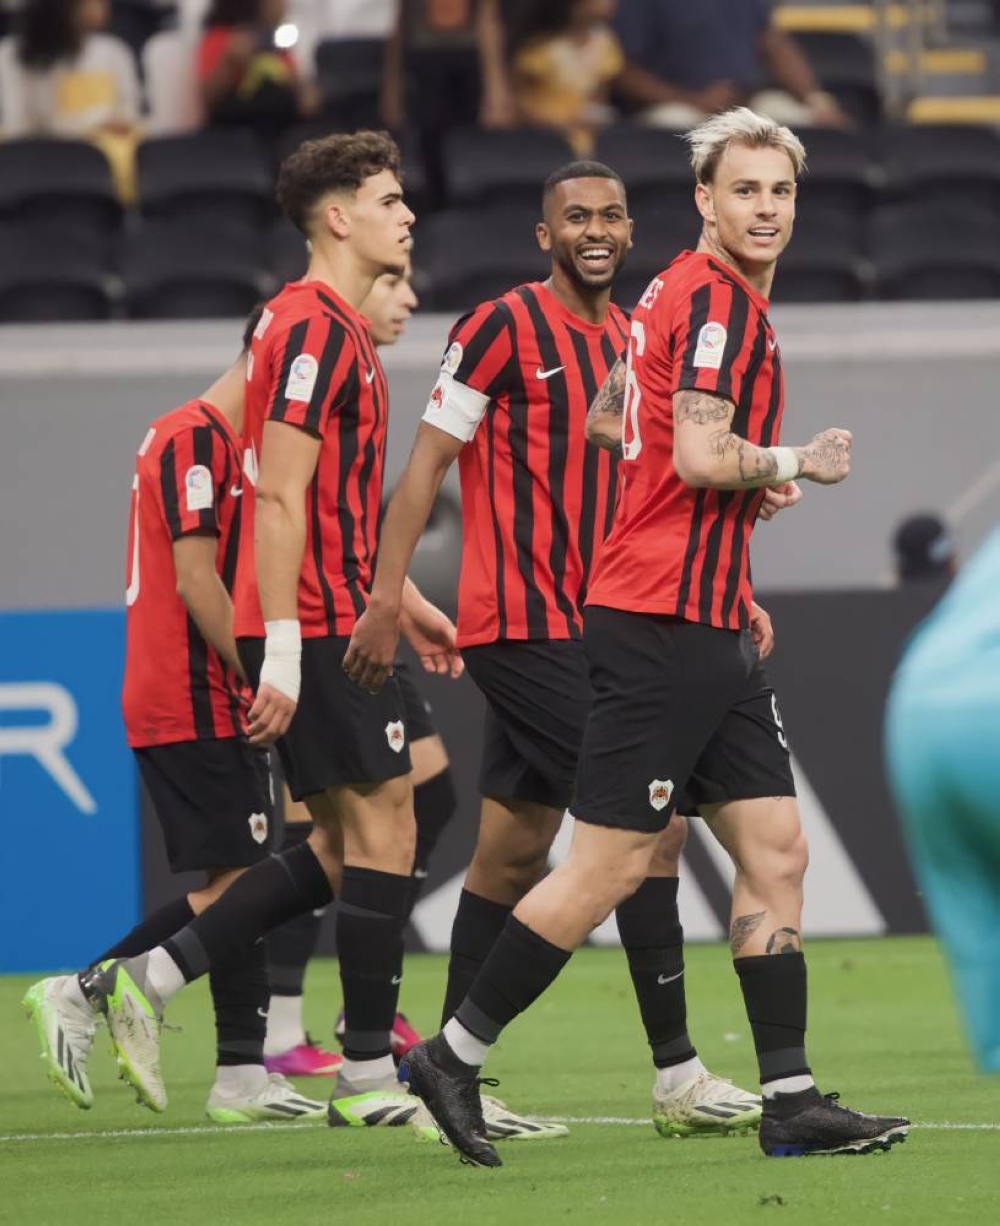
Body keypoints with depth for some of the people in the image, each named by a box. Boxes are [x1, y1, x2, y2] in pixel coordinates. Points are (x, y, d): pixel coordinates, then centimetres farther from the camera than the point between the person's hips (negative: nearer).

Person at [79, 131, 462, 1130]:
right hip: (317, 627, -10)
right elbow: (279, 497, -20)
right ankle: (368, 1076, -1)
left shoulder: (334, 327, 18)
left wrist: (404, 603, 27)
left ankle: (144, 981, 8)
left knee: (343, 845, 11)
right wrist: (280, 655, -23)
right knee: (382, 824, -5)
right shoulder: (315, 329, -14)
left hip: (325, 622, 10)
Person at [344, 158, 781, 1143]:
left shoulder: (630, 340, 15)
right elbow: (427, 463, -9)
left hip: (583, 626, 8)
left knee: (513, 856, 10)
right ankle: (675, 1075, -11)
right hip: (522, 627, -8)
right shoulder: (505, 327, -8)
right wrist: (386, 598, -15)